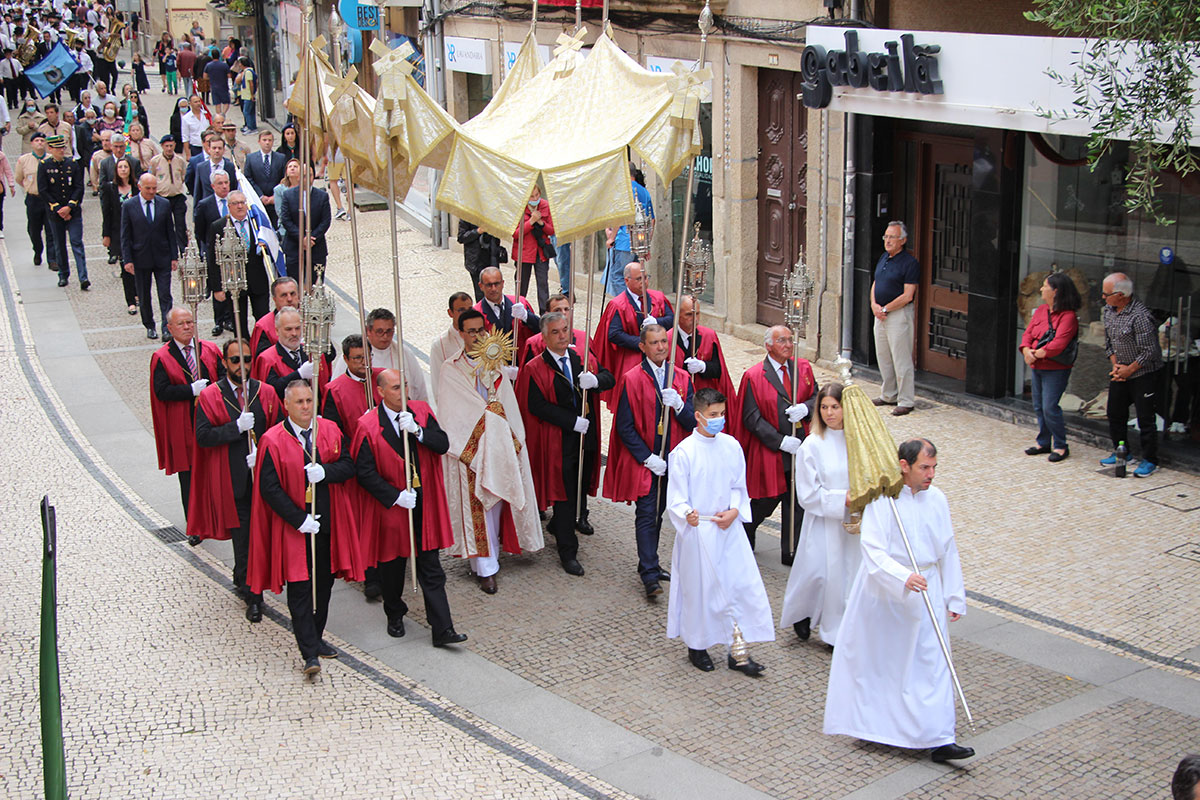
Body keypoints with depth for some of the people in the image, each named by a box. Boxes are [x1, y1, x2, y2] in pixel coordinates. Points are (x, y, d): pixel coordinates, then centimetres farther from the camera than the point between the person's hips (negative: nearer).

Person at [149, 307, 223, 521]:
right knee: (189, 477, 4)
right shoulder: (161, 358, -3)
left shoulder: (209, 350, 7)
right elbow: (162, 391, -13)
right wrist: (192, 390, -21)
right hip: (183, 427, -3)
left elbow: (225, 378, 3)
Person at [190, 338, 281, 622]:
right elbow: (203, 436, -11)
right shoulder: (210, 396, -3)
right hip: (232, 478, -2)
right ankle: (252, 596, 11)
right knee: (243, 537, 1)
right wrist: (237, 427, -22)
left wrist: (262, 452, -13)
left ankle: (243, 580, 34)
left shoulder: (266, 392, 4)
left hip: (263, 473, 2)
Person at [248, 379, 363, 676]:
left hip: (327, 521, 4)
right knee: (300, 588, -6)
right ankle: (310, 653, -5)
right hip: (293, 526, -4)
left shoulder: (330, 430, 2)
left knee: (323, 583, 12)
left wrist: (325, 471, -20)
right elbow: (268, 487, -12)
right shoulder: (273, 441, -11)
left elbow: (348, 465, 1)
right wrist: (299, 519, -17)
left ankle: (315, 638, 28)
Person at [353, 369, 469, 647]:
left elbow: (443, 445, -7)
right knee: (392, 565, 15)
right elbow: (365, 473, -11)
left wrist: (418, 431, -23)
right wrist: (396, 496, -16)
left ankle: (442, 630, 2)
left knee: (431, 569, 1)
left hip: (424, 503, 2)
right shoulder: (368, 425, -11)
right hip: (390, 505, -2)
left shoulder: (421, 411, 1)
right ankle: (395, 615, 39)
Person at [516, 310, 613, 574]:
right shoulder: (535, 369, -11)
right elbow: (537, 406, -17)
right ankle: (568, 552, 9)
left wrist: (596, 380, -26)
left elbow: (610, 379, -2)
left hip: (586, 437, 5)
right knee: (564, 494, 0)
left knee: (582, 485, 20)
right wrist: (572, 422, -20)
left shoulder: (582, 359, 5)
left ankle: (576, 518, 49)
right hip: (558, 441, -5)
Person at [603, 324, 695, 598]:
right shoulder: (632, 380, -9)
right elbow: (625, 427, -9)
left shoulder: (681, 378, 4)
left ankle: (649, 564, 27)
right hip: (642, 461, -4)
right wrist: (648, 458, -14)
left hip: (671, 460, 4)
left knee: (658, 513, 14)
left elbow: (692, 423, 1)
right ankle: (649, 574, -3)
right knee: (646, 514, -5)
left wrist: (678, 404, -19)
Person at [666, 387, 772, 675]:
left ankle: (737, 652, 10)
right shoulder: (684, 452, -11)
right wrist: (687, 514, -31)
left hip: (728, 529, 4)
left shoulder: (731, 446, 3)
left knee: (743, 584, 0)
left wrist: (734, 510, -7)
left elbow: (738, 486, 12)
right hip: (698, 530, -4)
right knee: (699, 589, 6)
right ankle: (697, 646, 27)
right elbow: (676, 498, -11)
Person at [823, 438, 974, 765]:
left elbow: (948, 552, 10)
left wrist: (954, 599, 12)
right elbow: (873, 550, -21)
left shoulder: (937, 499, 2)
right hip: (884, 591, -3)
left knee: (932, 664, -1)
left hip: (925, 593, 4)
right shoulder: (882, 499, -13)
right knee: (876, 661, 11)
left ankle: (939, 740, -1)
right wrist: (903, 577, -36)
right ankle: (872, 724, 32)